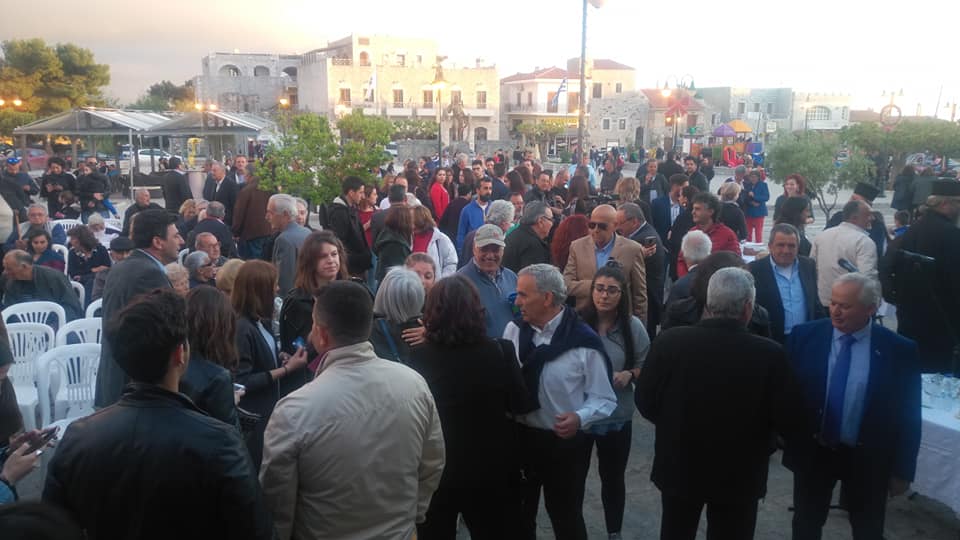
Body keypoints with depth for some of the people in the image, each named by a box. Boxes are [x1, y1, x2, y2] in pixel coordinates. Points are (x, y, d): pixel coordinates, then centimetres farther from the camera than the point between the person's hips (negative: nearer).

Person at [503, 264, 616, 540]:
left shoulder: (584, 341, -16)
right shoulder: (513, 330, -3)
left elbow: (604, 399, -11)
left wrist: (579, 418, -28)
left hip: (564, 443, -3)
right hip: (519, 437, 4)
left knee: (565, 517, 16)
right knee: (518, 514, 20)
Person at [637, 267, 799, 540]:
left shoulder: (669, 341, -18)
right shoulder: (770, 354, -22)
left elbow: (644, 402, -7)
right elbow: (788, 423, -14)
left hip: (678, 467, 1)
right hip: (739, 476, -1)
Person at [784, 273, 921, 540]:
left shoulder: (899, 350, -11)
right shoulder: (804, 336, -9)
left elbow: (907, 415, -5)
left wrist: (902, 470, -3)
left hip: (867, 460, -1)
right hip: (811, 452, 1)